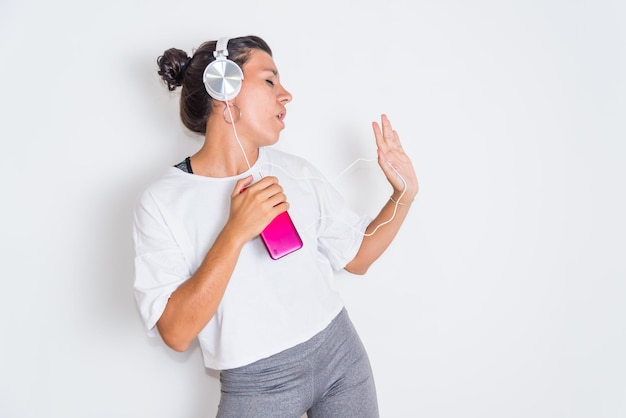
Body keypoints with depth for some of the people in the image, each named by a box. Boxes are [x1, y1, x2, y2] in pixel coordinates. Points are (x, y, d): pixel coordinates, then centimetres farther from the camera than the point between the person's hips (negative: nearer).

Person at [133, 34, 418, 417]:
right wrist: (235, 233, -26)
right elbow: (176, 333, -18)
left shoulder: (298, 172, -1)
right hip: (256, 384, -3)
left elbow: (357, 257, 7)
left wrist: (404, 194, -5)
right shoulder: (162, 201, -13)